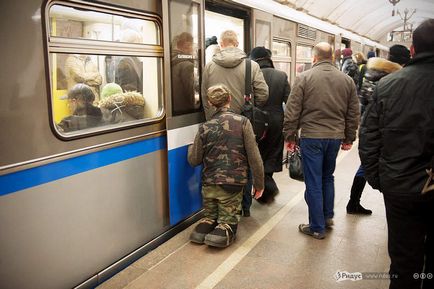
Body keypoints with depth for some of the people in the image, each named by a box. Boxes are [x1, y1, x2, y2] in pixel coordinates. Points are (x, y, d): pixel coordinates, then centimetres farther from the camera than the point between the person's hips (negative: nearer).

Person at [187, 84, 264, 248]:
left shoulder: (205, 127, 0)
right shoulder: (243, 122, -6)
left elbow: (194, 160, 6)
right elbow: (254, 156, -7)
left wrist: (191, 147, 27)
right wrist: (259, 184, 3)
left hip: (209, 184, 2)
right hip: (233, 183, -2)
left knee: (210, 216, 24)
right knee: (228, 220, 14)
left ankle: (206, 227, -5)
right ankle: (223, 231, -16)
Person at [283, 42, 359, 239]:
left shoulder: (304, 78, -6)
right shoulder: (347, 80, 6)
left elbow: (292, 111, -7)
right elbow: (353, 113, 10)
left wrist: (289, 136, 2)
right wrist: (349, 138, 18)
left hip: (311, 136, -4)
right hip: (336, 137, 4)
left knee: (314, 182, 4)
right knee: (328, 177, 23)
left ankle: (317, 227, 13)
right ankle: (328, 216, 32)